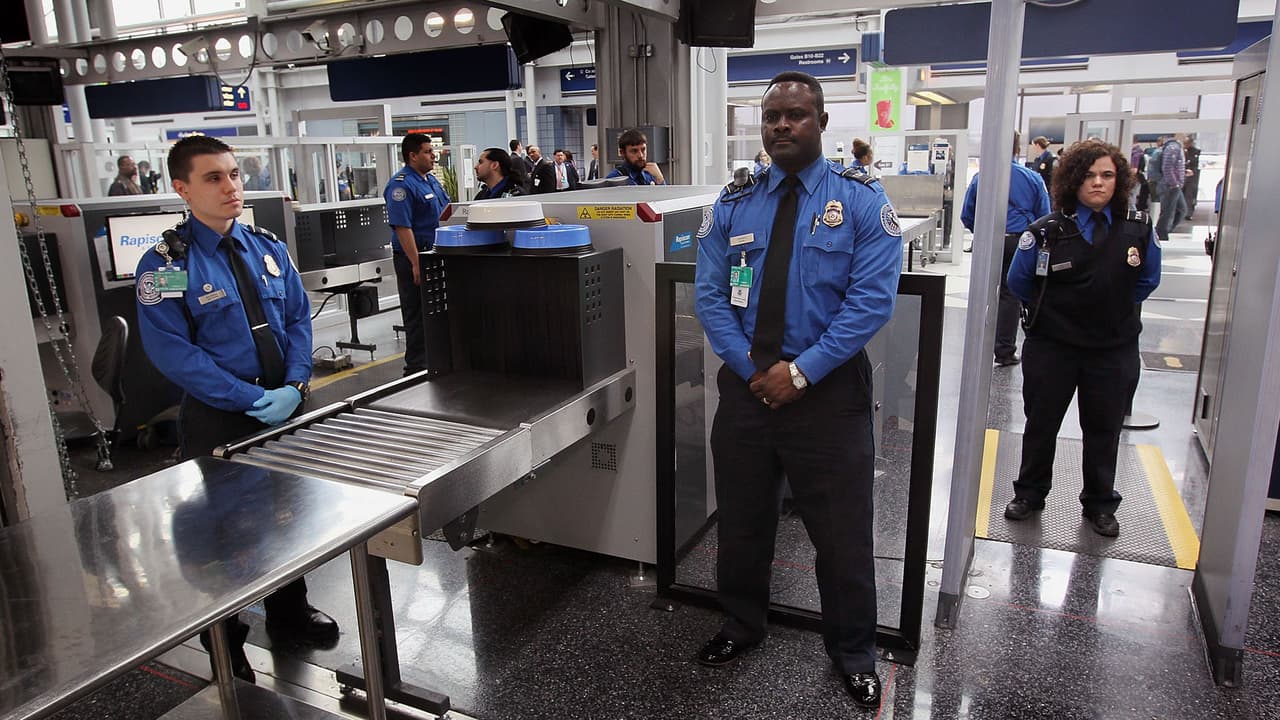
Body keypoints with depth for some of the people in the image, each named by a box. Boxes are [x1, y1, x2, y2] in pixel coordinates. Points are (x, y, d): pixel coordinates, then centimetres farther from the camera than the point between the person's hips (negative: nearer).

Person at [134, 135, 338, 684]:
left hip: (284, 406, 5)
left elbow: (299, 319, 4)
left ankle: (288, 609, 42)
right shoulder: (166, 264, -11)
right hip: (218, 419, -4)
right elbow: (171, 351, -16)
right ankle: (226, 643, 32)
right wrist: (252, 400, -21)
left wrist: (294, 386, -12)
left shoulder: (268, 249, 5)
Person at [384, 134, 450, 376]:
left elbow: (444, 211, 23)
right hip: (414, 257, -9)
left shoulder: (431, 180, 13)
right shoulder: (401, 184, -16)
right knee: (417, 316, -2)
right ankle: (416, 368, 7)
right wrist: (416, 263, -26)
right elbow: (402, 226, -22)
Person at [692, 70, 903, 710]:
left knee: (841, 532, 9)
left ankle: (852, 654, 33)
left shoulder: (861, 200, -4)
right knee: (741, 521, 17)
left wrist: (800, 372, -18)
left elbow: (872, 300, -13)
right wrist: (752, 367, -11)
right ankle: (740, 626, 42)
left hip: (829, 391, -3)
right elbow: (709, 295, 1)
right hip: (746, 384, 3)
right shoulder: (734, 204, 5)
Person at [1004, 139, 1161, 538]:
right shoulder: (1047, 231, -10)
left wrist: (1116, 309, 10)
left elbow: (1148, 280, 11)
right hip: (1051, 345, -1)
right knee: (1041, 423, 11)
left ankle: (1100, 505, 31)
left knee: (1103, 429, 14)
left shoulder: (1139, 229, -4)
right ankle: (1029, 493, 29)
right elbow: (1018, 281, 4)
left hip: (1114, 350, 2)